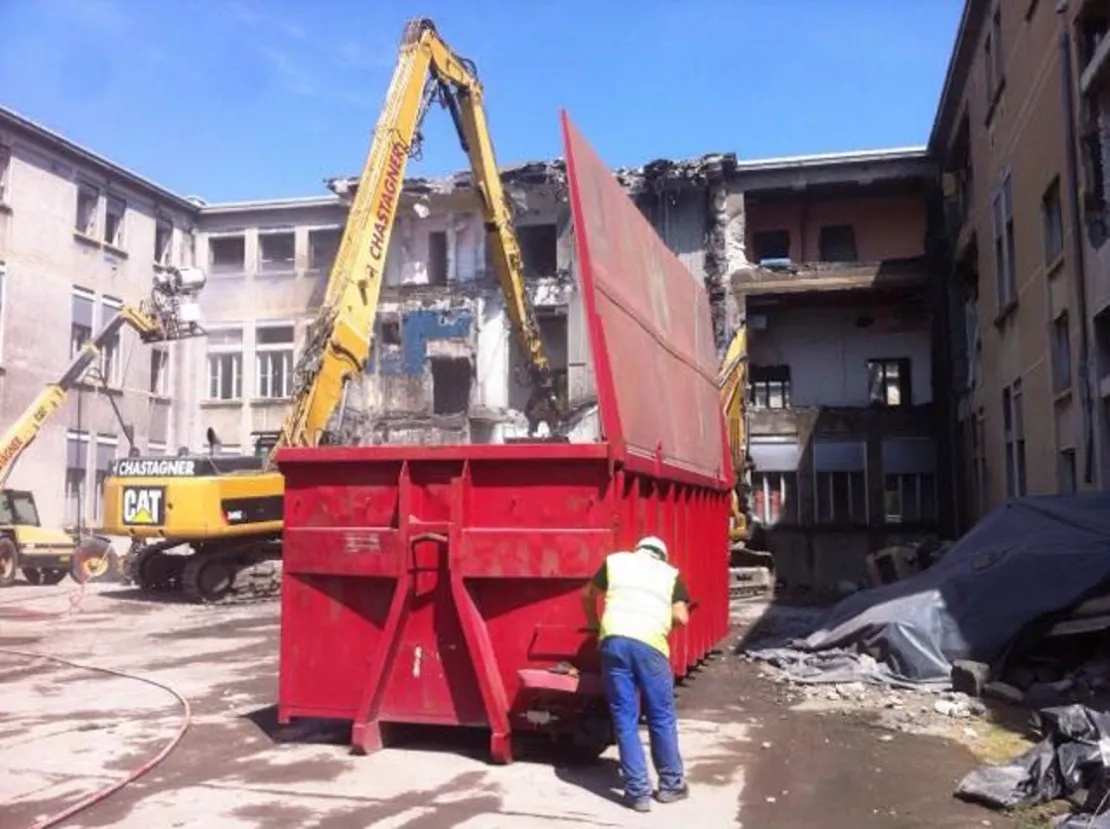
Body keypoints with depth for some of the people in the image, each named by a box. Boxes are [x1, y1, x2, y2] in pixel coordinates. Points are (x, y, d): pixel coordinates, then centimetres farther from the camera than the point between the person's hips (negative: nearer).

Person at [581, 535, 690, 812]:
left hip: (613, 640, 1)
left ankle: (637, 792, 13)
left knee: (625, 718, 9)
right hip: (649, 643, -1)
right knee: (661, 717, 14)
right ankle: (671, 784, 26)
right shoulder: (669, 573, 21)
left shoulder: (615, 561, 24)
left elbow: (588, 594, 32)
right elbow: (682, 617, 11)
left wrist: (593, 622, 49)